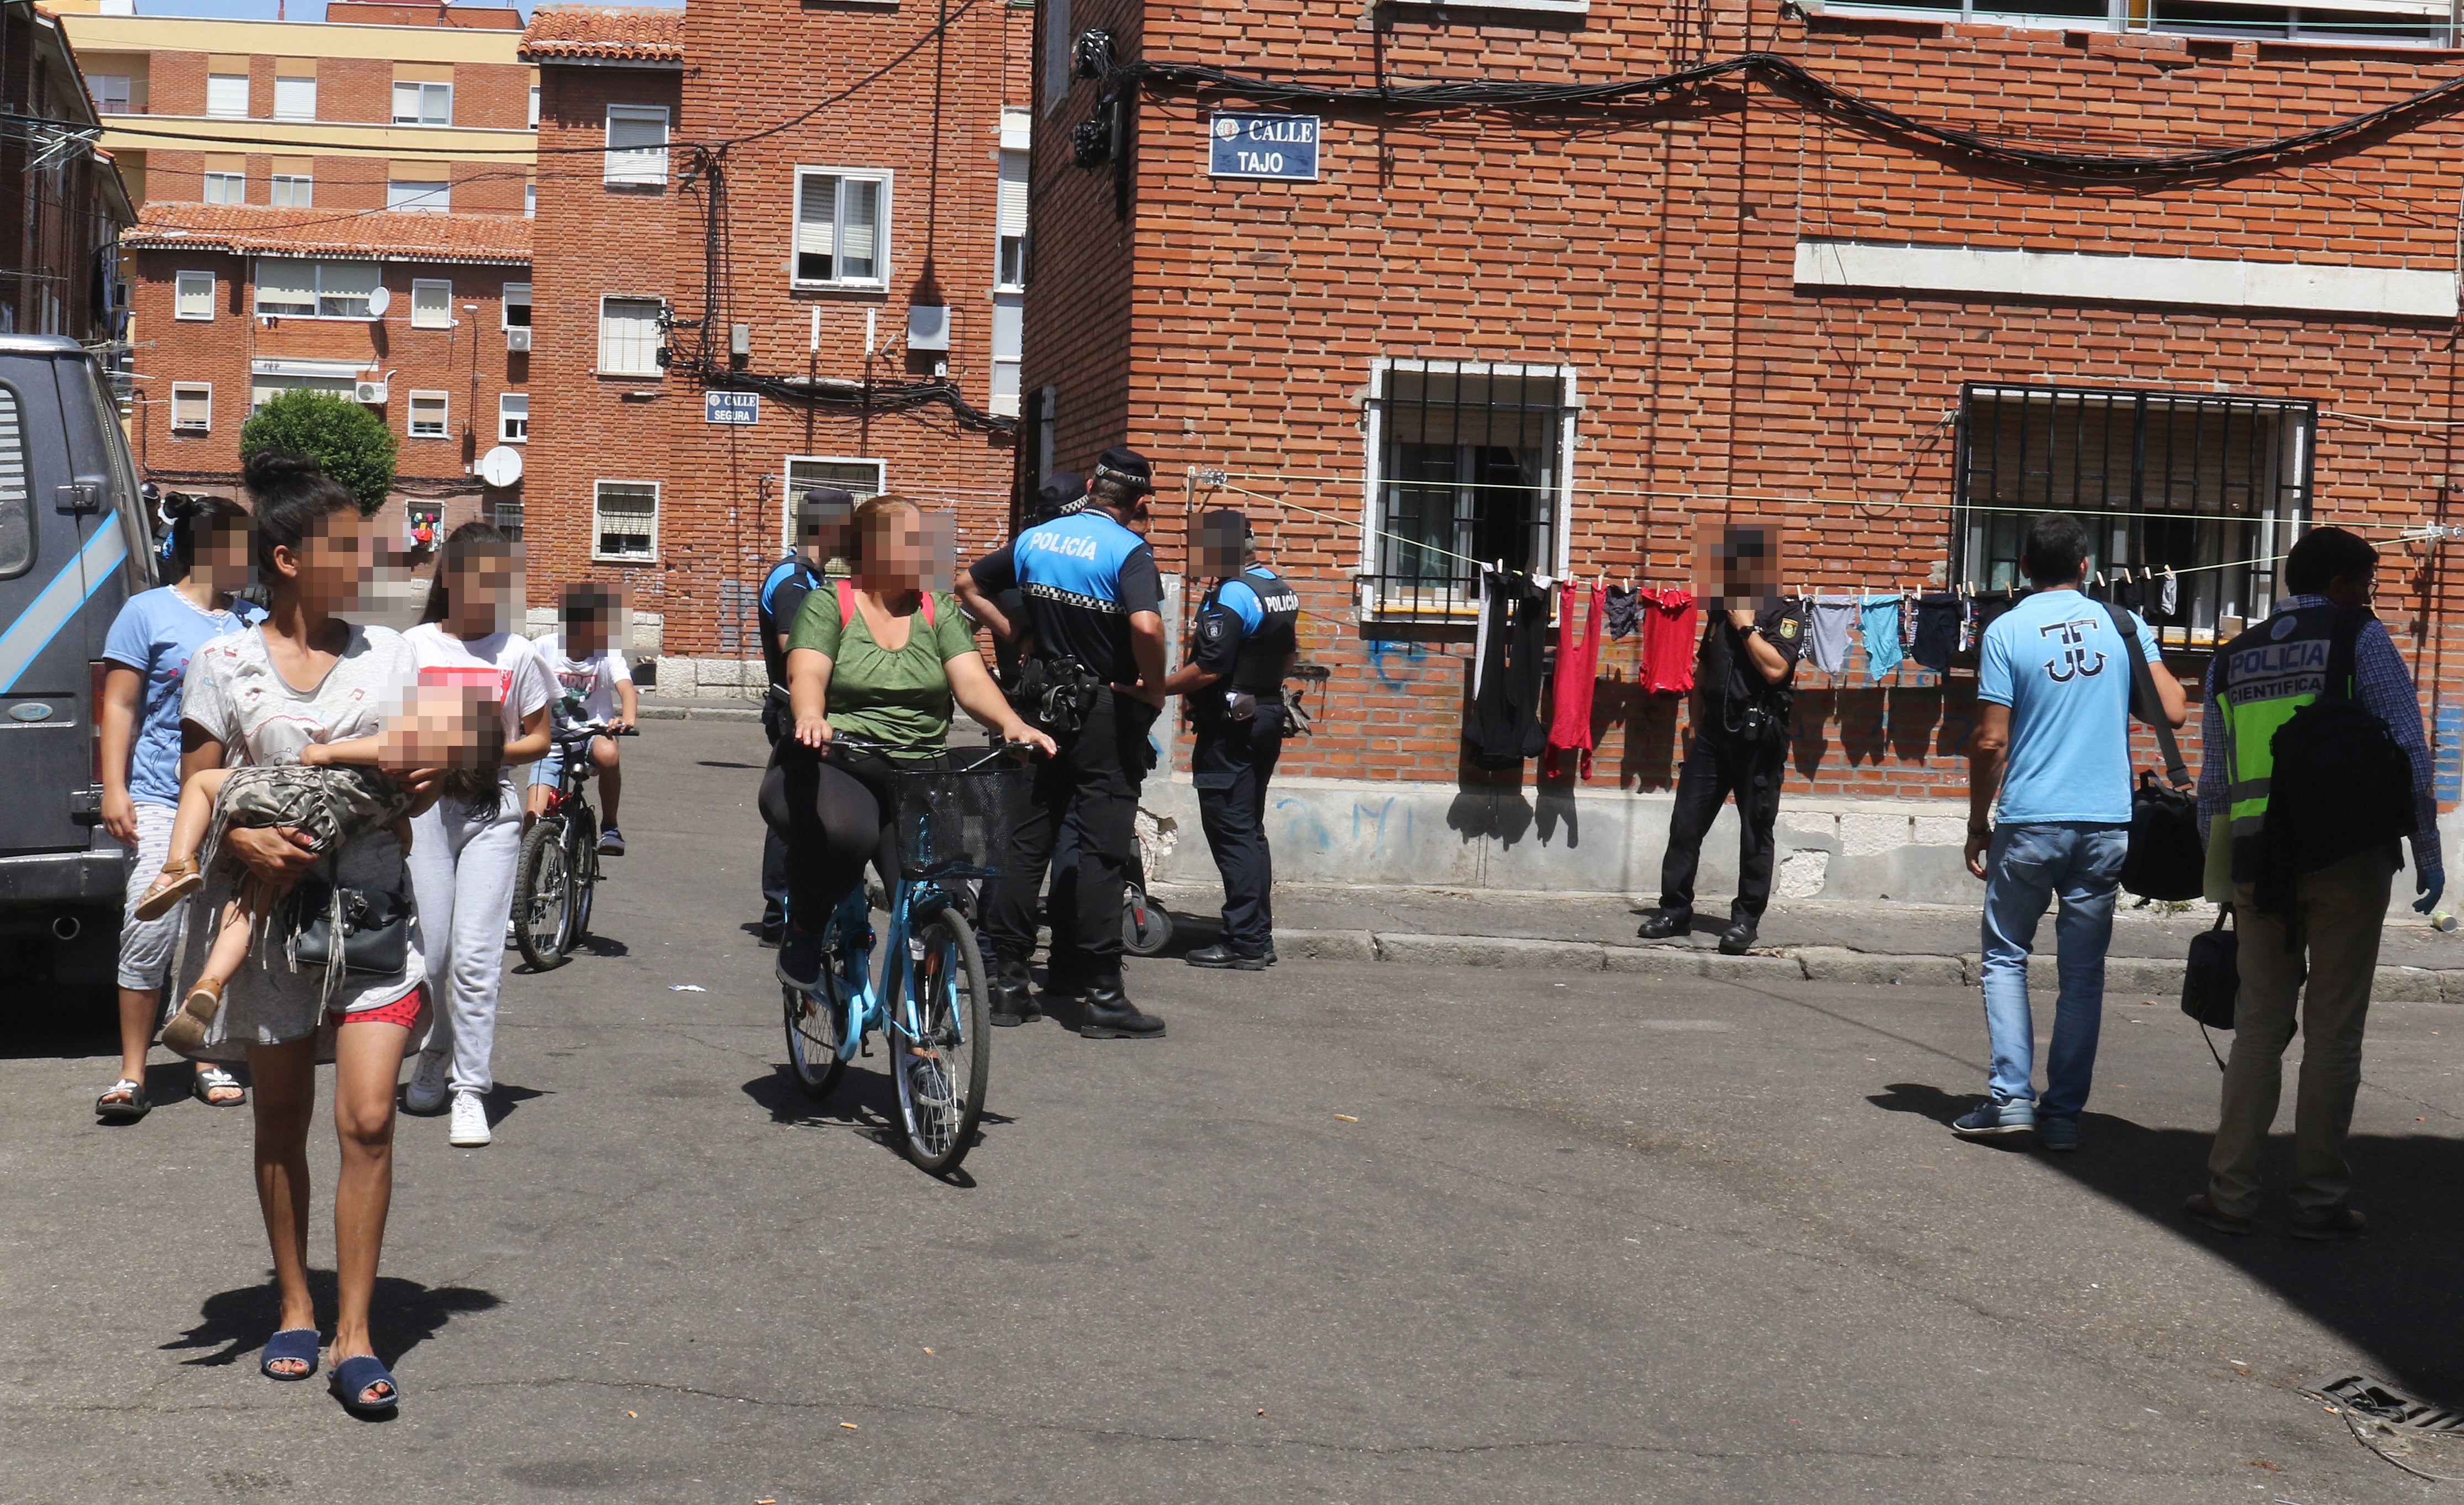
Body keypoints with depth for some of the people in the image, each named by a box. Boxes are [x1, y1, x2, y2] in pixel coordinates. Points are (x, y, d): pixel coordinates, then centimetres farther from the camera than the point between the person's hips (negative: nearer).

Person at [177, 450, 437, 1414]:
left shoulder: (387, 655, 5)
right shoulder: (224, 665, -2)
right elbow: (198, 792, -1)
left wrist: (421, 784, -12)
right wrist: (245, 841, -22)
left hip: (371, 905, 1)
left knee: (368, 1118, -9)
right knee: (281, 1119, 11)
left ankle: (354, 1336, -2)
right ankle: (295, 1308, 26)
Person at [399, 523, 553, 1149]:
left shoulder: (518, 654, 5)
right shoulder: (414, 646, 5)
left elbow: (538, 739, 10)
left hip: (491, 811, -1)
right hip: (424, 806, 1)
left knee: (475, 955, -9)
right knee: (428, 951, 2)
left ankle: (471, 1090, -3)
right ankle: (434, 1058, 29)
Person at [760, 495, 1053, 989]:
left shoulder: (940, 611, 11)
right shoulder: (829, 604, 1)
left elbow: (971, 680, -2)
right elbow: (807, 674, -15)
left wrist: (1011, 724, -24)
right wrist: (811, 716, -39)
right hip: (831, 763, -4)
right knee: (843, 832, -38)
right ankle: (804, 932, -6)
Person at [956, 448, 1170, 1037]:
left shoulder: (1034, 539, 6)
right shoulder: (1129, 551, -14)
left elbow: (968, 585, 16)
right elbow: (1146, 626, -31)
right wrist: (1153, 689, -15)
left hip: (1043, 706, 6)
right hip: (1106, 714, -6)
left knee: (1028, 841, 11)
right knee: (1101, 851, -3)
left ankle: (1007, 981, 14)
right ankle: (1103, 996, -1)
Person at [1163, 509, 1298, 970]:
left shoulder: (1230, 595, -17)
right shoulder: (1281, 589, 11)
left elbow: (1208, 669, -23)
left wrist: (1156, 689, -14)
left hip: (1229, 726, -9)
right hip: (1268, 716, 9)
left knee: (1231, 832, -6)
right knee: (1250, 830, 15)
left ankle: (1245, 943, -6)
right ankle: (1259, 938, 18)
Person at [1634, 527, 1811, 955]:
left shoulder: (1785, 612, -4)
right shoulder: (1722, 610, 16)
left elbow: (1775, 668, -19)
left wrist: (1746, 625, -13)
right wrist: (1695, 725, 19)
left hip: (1757, 736, -6)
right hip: (1714, 731, 6)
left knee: (1755, 832, 2)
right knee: (1686, 823, 3)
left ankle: (1746, 919, 8)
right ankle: (1675, 910, 11)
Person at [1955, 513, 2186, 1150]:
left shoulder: (2007, 631, -4)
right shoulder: (2122, 624, 4)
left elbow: (1990, 742, -7)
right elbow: (2174, 713, 0)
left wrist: (1978, 822, 4)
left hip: (2031, 823, -2)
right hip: (2108, 823, 2)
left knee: (2005, 956, 11)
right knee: (2084, 970, 8)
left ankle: (2010, 1095, 0)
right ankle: (2064, 1111, 9)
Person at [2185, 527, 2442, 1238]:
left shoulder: (2230, 660, 14)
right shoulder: (2361, 639, 1)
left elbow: (2213, 785, 15)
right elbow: (2409, 752, -6)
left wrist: (2225, 877, 22)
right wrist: (2427, 853, -2)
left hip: (2260, 859, 4)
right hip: (2347, 855, -4)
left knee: (2259, 1025, 10)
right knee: (2333, 1031, 2)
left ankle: (2231, 1192, 6)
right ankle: (2320, 1199, 6)